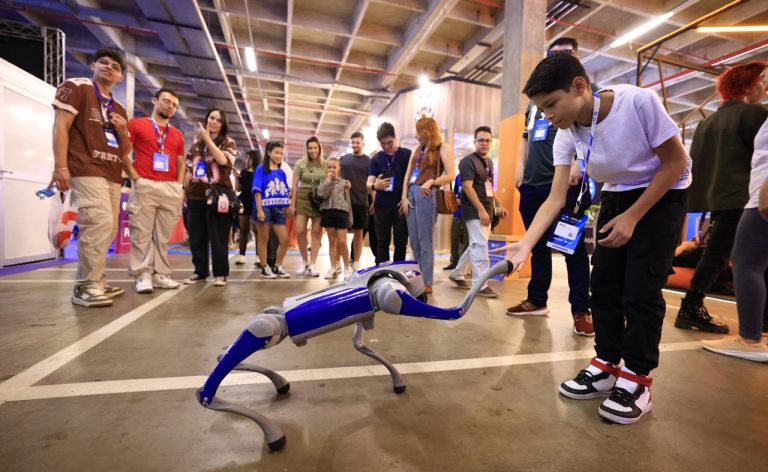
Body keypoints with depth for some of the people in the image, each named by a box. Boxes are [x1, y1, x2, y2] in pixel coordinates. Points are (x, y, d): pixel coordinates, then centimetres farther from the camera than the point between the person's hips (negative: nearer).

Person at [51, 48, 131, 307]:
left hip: (113, 175, 7)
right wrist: (60, 166, -15)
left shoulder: (119, 108, 24)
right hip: (86, 170, -7)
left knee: (108, 228, 6)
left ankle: (95, 282, 15)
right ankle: (85, 286, -12)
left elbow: (125, 151, 23)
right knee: (100, 221, -20)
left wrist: (123, 131, 2)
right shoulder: (75, 86, 6)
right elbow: (60, 126, -5)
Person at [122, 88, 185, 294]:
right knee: (142, 233, -5)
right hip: (145, 186, -3)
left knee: (163, 235, 5)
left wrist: (180, 186, 7)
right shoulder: (136, 124, 9)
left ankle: (160, 274, 10)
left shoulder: (178, 135, 20)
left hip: (171, 189, 4)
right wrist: (134, 176, -6)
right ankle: (143, 275, 0)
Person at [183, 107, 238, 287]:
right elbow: (190, 169, 19)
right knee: (196, 236, 9)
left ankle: (221, 273, 8)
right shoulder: (197, 143, 16)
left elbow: (223, 160, -17)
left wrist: (207, 138, -12)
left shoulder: (228, 142, 3)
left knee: (218, 236, -1)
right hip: (196, 195, 5)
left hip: (217, 195, -5)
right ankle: (200, 271, 21)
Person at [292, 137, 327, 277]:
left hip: (320, 200, 1)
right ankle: (304, 261, 15)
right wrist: (292, 204, -3)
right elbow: (294, 186, 2)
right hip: (303, 198, 0)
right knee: (300, 231, -5)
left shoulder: (325, 165, 5)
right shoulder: (300, 164, 3)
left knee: (317, 232, 1)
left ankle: (312, 264, 9)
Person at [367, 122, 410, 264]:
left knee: (401, 242, 3)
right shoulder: (376, 159, 5)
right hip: (381, 206, 2)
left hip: (401, 205, -1)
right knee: (382, 242, 6)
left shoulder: (407, 154, 1)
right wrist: (375, 185, -27)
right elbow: (369, 183, -3)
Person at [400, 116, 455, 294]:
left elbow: (451, 175, -7)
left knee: (425, 242, -5)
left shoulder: (443, 149, 3)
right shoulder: (417, 150, 22)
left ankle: (427, 283, 3)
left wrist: (431, 182, -19)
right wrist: (404, 196, 3)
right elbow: (408, 174, 14)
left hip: (426, 195, -7)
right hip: (411, 194, 7)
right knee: (414, 242, 9)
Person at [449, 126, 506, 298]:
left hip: (486, 210, 9)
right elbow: (467, 187, -19)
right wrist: (481, 210, -23)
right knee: (480, 245, -10)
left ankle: (457, 274, 26)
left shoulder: (489, 162, 17)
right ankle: (480, 285, -2)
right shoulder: (468, 161, -10)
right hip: (474, 210, -9)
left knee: (476, 245, 13)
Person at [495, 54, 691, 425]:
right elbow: (556, 198, -18)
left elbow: (676, 163, -17)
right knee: (603, 283, 1)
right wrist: (526, 243, -31)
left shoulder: (639, 102, -27)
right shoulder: (566, 135, -13)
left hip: (663, 194, -4)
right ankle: (607, 365, 17)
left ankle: (637, 379, 8)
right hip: (616, 196, 5)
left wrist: (632, 217, -21)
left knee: (641, 288, -9)